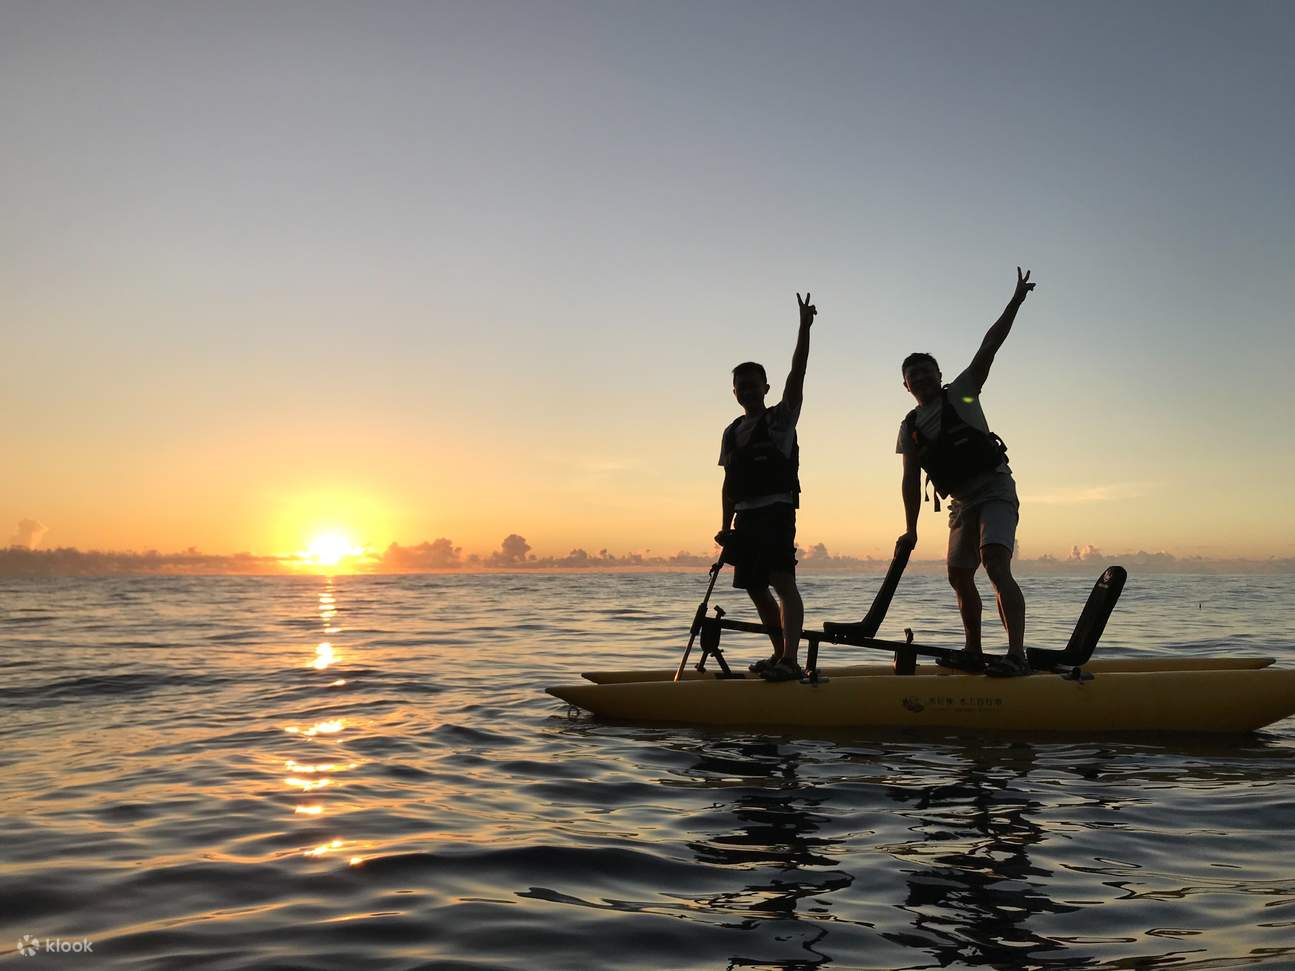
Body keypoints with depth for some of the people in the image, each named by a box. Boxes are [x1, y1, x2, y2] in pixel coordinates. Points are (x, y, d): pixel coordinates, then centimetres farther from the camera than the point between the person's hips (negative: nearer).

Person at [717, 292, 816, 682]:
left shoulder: (780, 418, 2)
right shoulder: (731, 433, 17)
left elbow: (797, 375, -12)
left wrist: (804, 327, -22)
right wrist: (726, 527, 12)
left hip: (777, 511, -7)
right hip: (745, 517, 7)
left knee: (782, 580, -19)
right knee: (755, 589, 11)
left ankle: (790, 661, -27)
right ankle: (781, 655, 24)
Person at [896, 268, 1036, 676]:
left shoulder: (961, 392, 2)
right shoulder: (910, 427, 12)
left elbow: (989, 347, -9)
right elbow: (911, 480, 12)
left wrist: (1016, 301, -18)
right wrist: (910, 530, 8)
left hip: (995, 490, -6)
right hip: (962, 503, 6)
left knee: (995, 565, -23)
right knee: (959, 576, 10)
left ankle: (1017, 654, -31)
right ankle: (973, 653, 25)